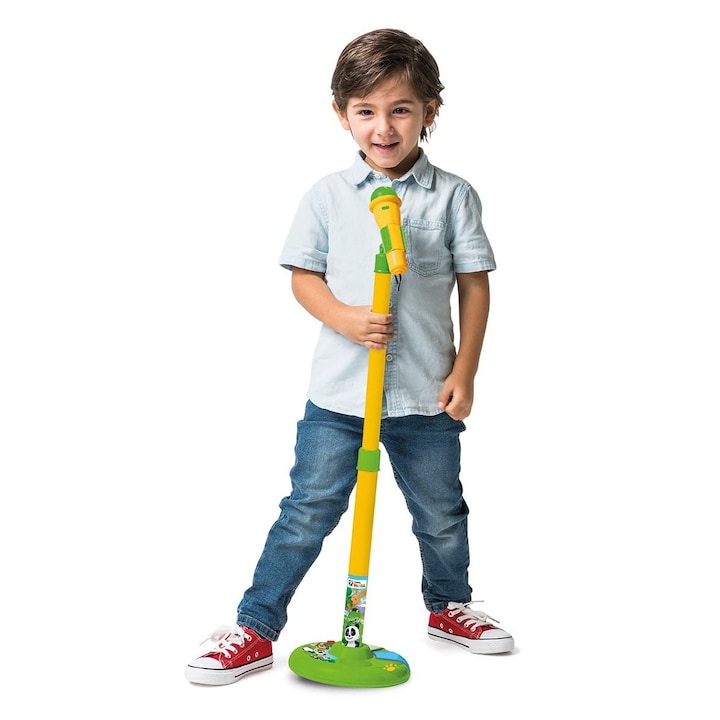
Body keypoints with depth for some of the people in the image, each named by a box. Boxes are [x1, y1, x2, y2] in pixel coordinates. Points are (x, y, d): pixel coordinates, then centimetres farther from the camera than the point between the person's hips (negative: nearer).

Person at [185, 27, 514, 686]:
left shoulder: (454, 196, -1)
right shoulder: (328, 196, -1)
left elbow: (475, 285, 2)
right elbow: (303, 277, 4)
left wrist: (464, 373, -3)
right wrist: (344, 318, -16)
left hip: (427, 394, 1)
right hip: (339, 393, -1)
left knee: (442, 515, 18)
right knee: (307, 514, 3)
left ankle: (448, 606, 43)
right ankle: (255, 632, 15)